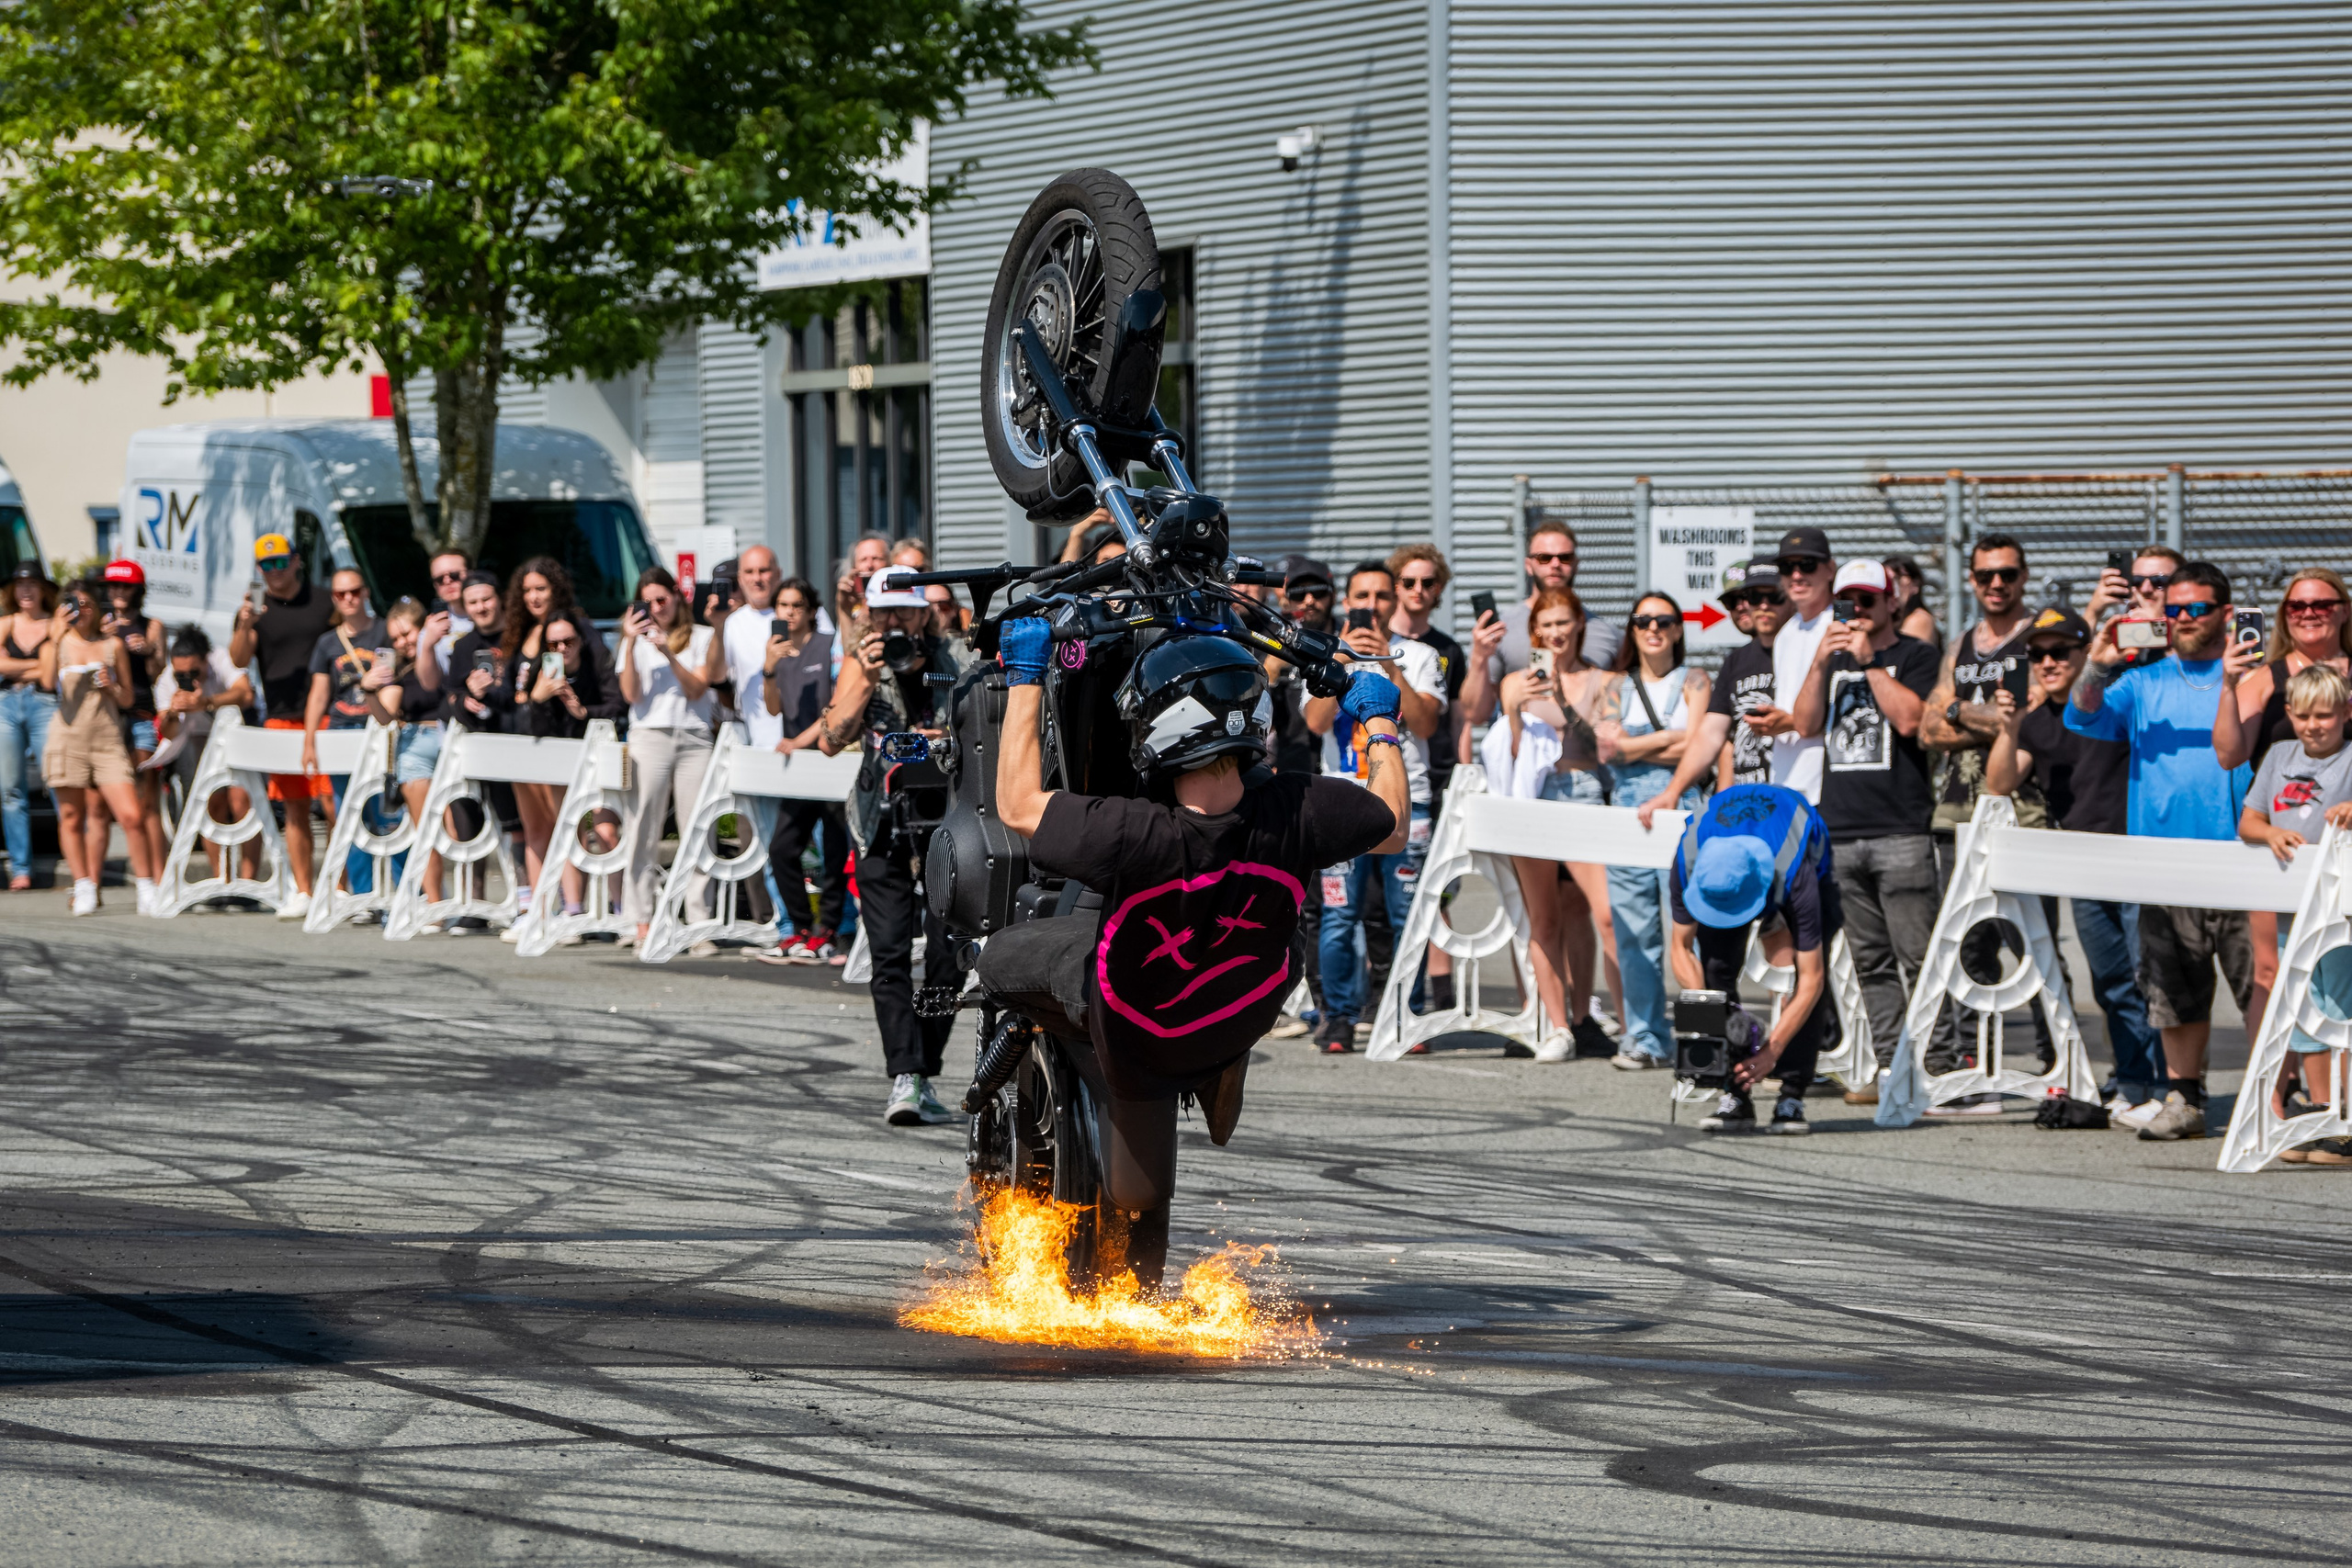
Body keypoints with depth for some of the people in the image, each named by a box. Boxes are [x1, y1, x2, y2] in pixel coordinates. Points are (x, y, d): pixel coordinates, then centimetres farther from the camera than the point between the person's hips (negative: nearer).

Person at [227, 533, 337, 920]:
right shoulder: (257, 610, 7)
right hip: (280, 719, 2)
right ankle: (302, 893, 9)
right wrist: (244, 627, -26)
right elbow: (239, 660, -6)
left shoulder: (323, 604, 5)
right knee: (295, 808, 5)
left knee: (333, 802, -10)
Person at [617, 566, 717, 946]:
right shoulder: (637, 638, 12)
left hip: (694, 739, 0)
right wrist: (631, 644, -7)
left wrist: (669, 654, -12)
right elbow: (631, 694, 1)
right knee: (644, 829, -4)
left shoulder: (701, 637, 10)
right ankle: (642, 919, -3)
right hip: (649, 736, 0)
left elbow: (697, 689, 0)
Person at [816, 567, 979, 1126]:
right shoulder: (861, 665, 3)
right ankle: (905, 1079, -18)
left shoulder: (959, 660, -1)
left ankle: (925, 1076, 10)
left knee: (945, 955, -3)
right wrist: (867, 680, -18)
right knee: (890, 954, -11)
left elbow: (1002, 730, 4)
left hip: (950, 822, -1)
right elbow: (831, 740, -8)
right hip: (885, 825, 1)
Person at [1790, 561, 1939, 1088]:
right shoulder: (1833, 658, 20)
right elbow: (1806, 724, 9)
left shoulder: (1913, 655, 5)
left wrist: (1868, 661, -9)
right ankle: (1890, 1067, 9)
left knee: (1918, 957, -10)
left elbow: (1909, 718, -11)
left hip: (1901, 831, -6)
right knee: (1871, 962, 6)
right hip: (1840, 830, 6)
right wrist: (1821, 663, -3)